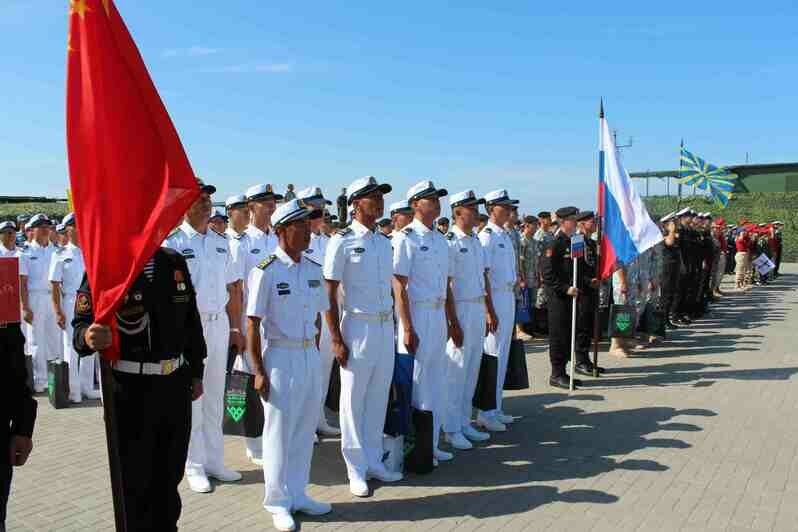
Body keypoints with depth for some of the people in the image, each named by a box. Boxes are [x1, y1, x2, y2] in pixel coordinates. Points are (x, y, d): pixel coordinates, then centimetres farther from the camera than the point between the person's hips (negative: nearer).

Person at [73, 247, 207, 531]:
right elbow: (82, 324, -15)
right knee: (133, 482, 9)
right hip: (130, 389, -4)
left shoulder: (174, 262, 4)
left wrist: (196, 372, 13)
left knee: (169, 478, 18)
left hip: (176, 384, 5)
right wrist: (88, 337, -38)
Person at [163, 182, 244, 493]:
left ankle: (214, 461, 26)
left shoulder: (221, 242, 9)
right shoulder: (173, 242, -7)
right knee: (190, 397, 4)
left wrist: (236, 329, 13)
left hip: (219, 324, 5)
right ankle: (194, 466, 17)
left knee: (215, 397, 13)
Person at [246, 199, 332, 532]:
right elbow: (253, 325, -11)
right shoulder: (266, 272, -12)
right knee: (279, 432, 6)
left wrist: (316, 352, 11)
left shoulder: (313, 269, 6)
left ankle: (297, 495, 30)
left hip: (311, 357, 6)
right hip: (280, 357, -6)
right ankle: (277, 502, 22)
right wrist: (258, 371, -12)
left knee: (305, 429, 14)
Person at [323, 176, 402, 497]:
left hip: (386, 327, 6)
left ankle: (374, 462, 27)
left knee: (379, 398, 13)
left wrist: (393, 326, 12)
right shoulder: (342, 241, -9)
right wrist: (336, 340, -13)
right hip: (358, 326, -6)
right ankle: (357, 470, 17)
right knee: (354, 401, 4)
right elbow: (328, 294, -10)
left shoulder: (384, 242, 11)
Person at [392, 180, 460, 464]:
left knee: (436, 382, 14)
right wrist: (407, 329, -18)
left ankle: (431, 444, 26)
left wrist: (453, 322, 17)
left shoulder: (441, 239, 13)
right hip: (417, 315, -8)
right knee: (415, 383, 0)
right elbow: (399, 286, -14)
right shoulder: (406, 238, -10)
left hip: (439, 316, 8)